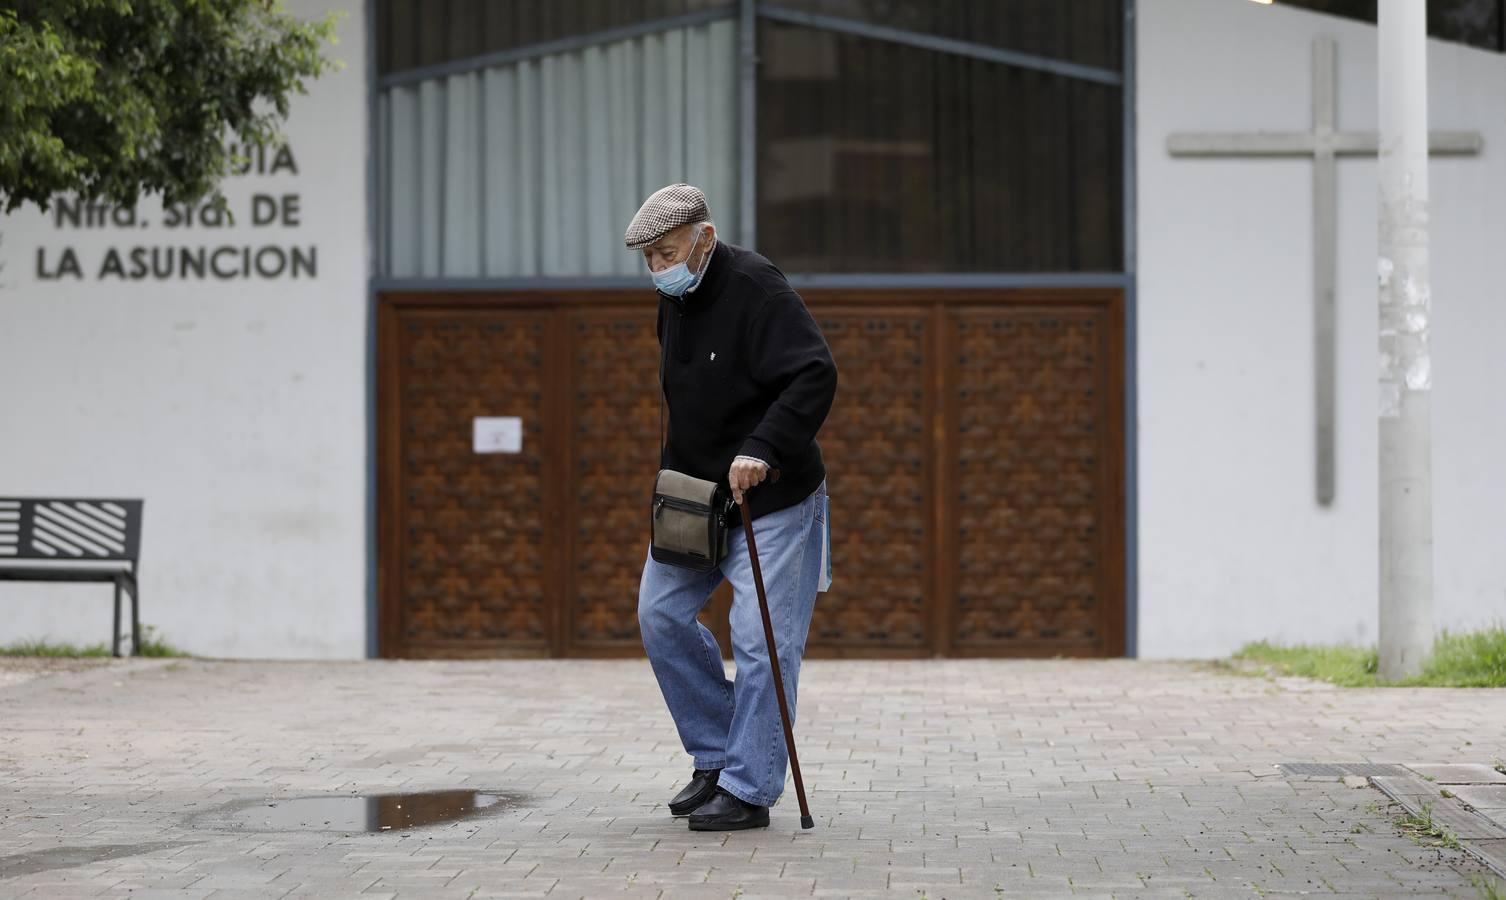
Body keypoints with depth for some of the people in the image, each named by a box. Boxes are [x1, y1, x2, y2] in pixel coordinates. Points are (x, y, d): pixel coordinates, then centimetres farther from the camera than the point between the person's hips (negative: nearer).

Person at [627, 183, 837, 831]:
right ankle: (716, 755, 16)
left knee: (761, 642, -8)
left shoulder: (756, 288, -20)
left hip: (772, 500, -8)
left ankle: (748, 790, -3)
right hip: (695, 496, 8)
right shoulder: (674, 298, 7)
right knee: (660, 613, 5)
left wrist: (762, 449, -38)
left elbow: (815, 377, -29)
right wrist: (673, 478, 15)